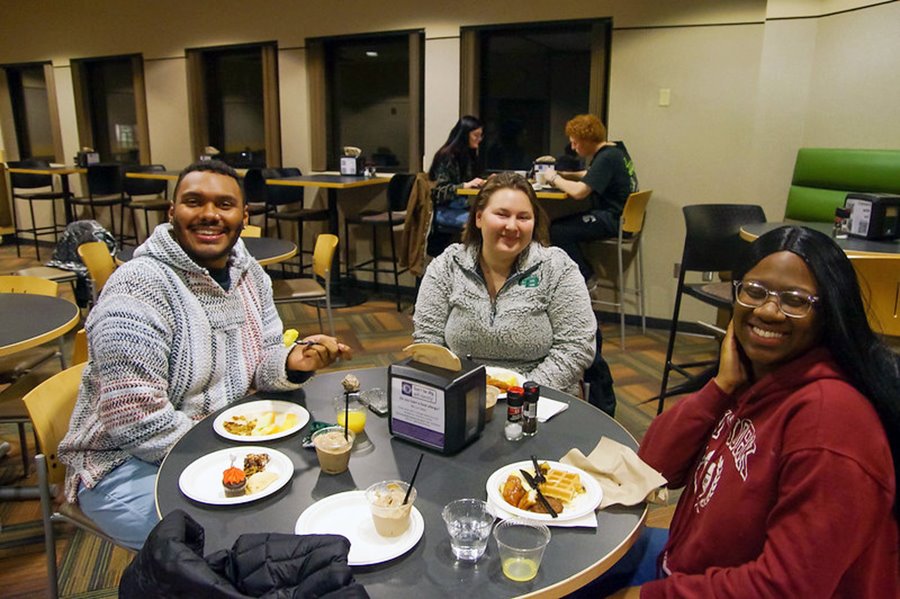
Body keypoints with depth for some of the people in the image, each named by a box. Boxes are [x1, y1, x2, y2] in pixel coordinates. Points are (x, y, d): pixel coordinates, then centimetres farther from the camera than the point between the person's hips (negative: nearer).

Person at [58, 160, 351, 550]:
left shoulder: (248, 273, 2)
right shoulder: (137, 288, -21)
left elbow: (261, 361, 6)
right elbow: (136, 420, -25)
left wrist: (292, 362, -17)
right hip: (130, 463, -7)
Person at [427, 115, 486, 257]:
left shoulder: (470, 155, 14)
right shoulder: (447, 156, -8)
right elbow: (440, 190, -15)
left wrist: (485, 182, 7)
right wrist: (465, 185, -26)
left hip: (464, 207, 7)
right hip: (445, 210, -7)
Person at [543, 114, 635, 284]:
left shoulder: (606, 158, -19)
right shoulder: (611, 150, 12)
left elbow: (579, 192, -26)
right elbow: (591, 176, 25)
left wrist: (554, 178, -10)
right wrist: (564, 175, 10)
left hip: (613, 220, -11)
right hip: (613, 214, 11)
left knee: (557, 231, -15)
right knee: (558, 223, 7)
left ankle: (586, 279, -4)